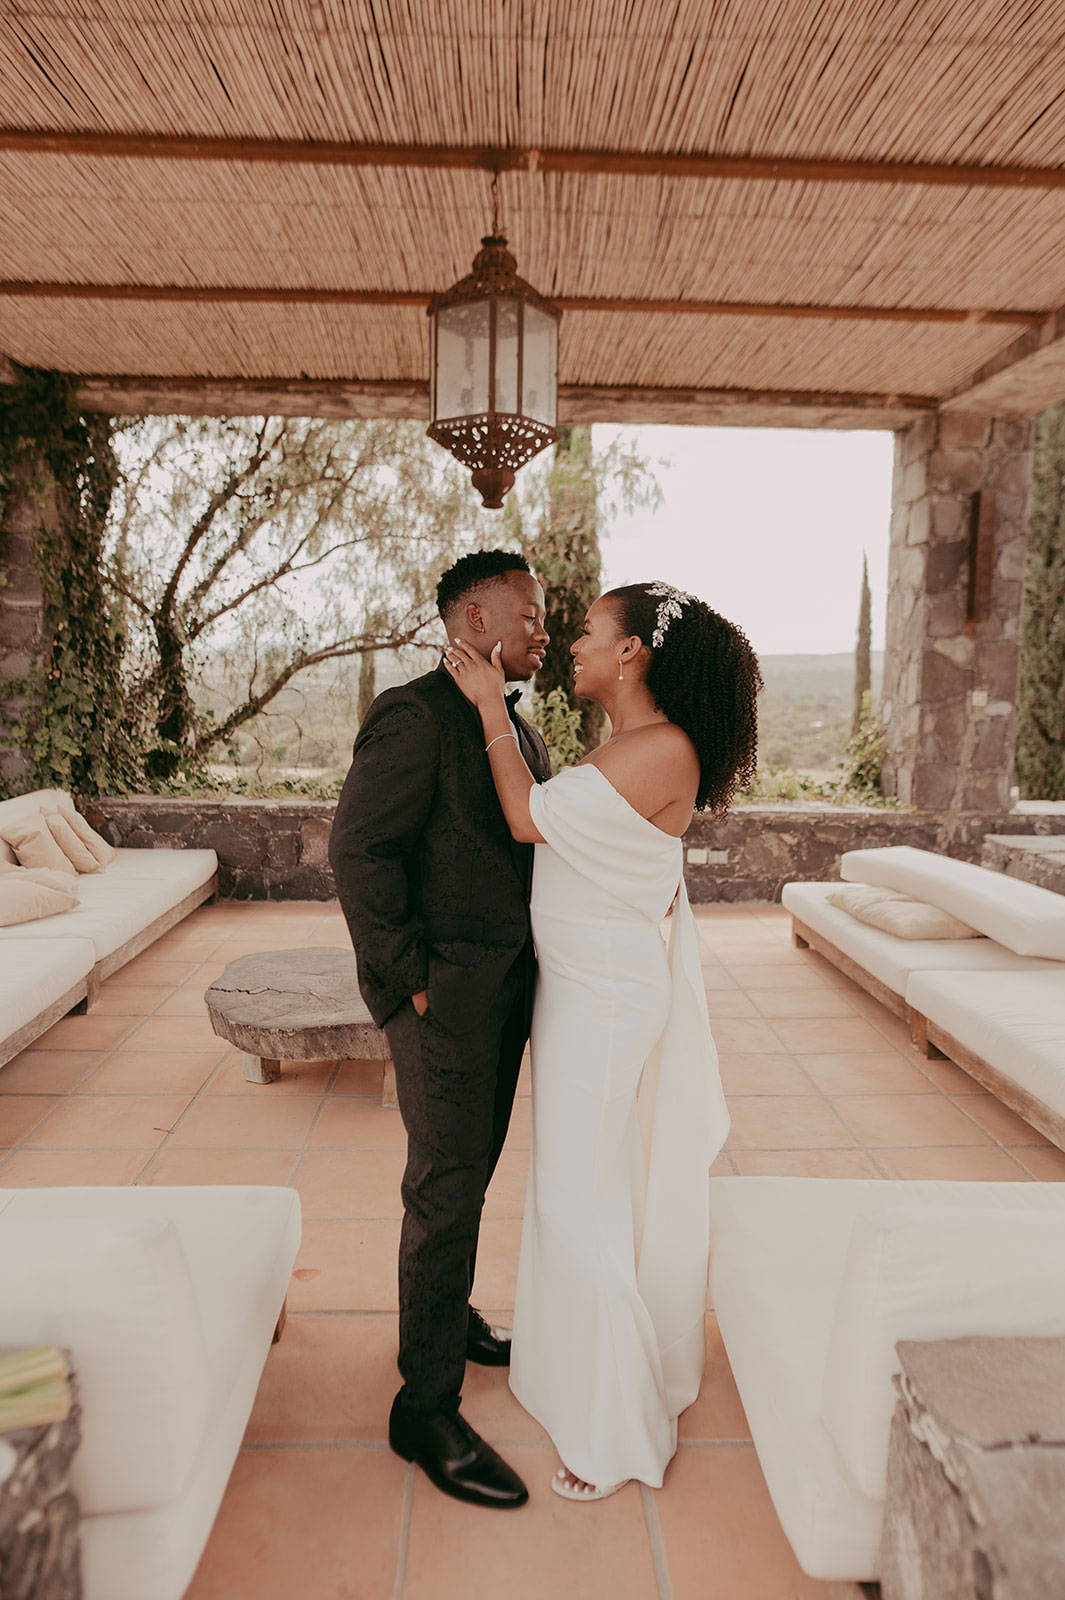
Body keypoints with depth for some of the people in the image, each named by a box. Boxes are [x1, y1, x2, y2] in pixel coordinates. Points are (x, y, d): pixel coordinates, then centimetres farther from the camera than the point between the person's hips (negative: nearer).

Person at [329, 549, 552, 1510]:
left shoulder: (519, 730, 13)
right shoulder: (415, 717, -16)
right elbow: (360, 852, -20)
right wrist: (409, 980, -18)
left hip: (505, 985, 9)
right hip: (445, 993, -8)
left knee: (470, 1171, 22)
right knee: (445, 1193, 1)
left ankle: (446, 1320, 45)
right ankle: (427, 1412, 19)